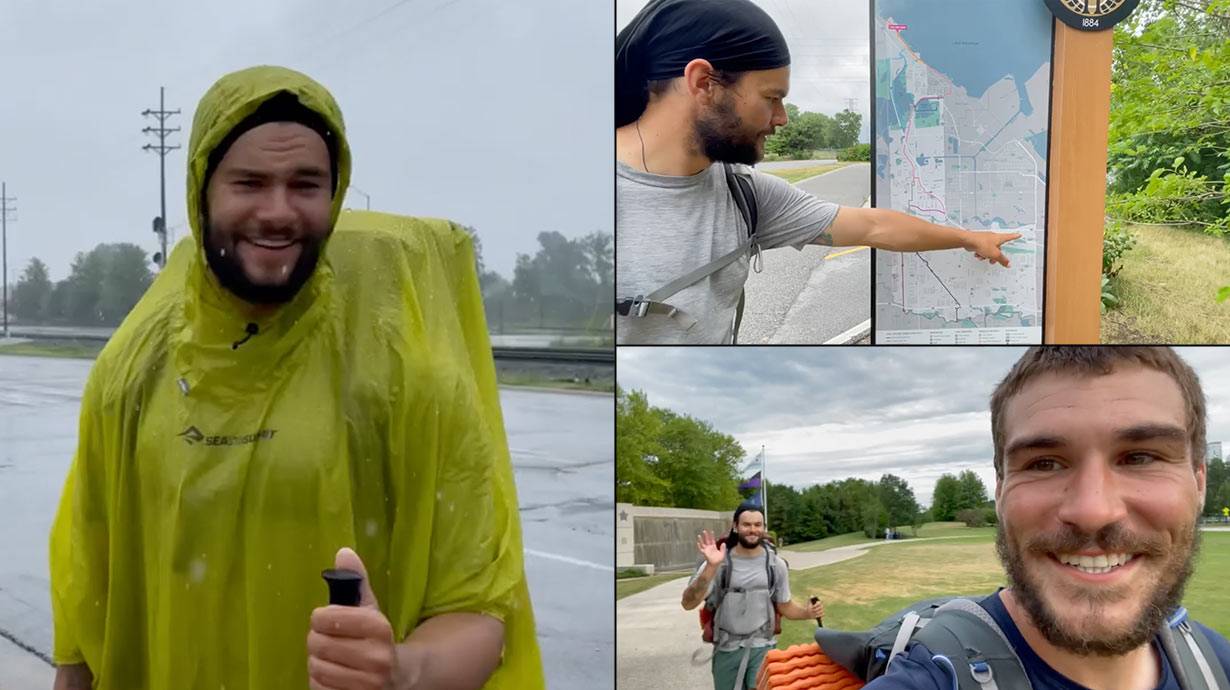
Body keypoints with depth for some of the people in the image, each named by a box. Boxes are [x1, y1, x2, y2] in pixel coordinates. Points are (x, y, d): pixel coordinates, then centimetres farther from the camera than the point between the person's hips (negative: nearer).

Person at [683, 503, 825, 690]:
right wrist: (711, 567, -31)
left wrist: (808, 612, -11)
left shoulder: (775, 564, 1)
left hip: (762, 649, 0)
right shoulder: (720, 562, -8)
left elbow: (785, 606, 11)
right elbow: (688, 604, -18)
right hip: (726, 651, 0)